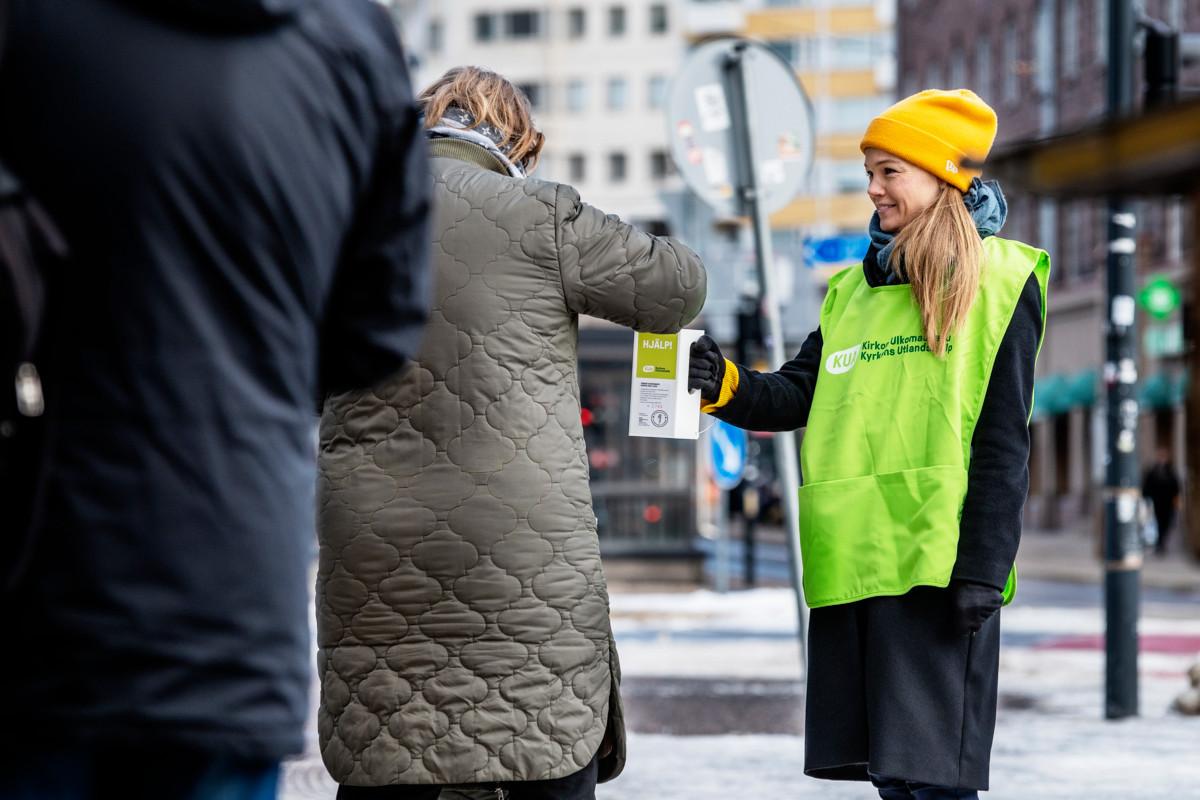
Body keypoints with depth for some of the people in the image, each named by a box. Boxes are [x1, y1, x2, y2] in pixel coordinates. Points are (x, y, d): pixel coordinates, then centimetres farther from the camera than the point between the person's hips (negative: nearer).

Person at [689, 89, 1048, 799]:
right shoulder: (851, 291, 19)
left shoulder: (997, 282, 0)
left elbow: (1003, 441, -5)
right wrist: (728, 387, -9)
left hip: (935, 563, -6)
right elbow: (799, 396, 12)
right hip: (850, 566, 6)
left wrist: (985, 569, -12)